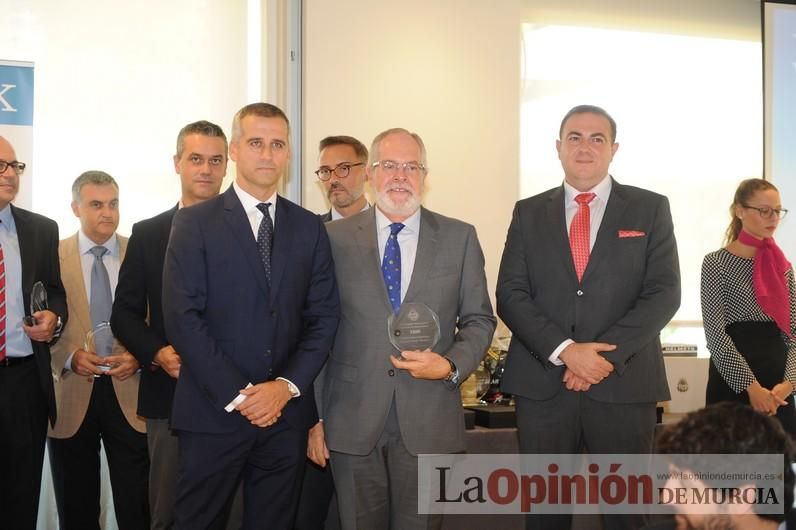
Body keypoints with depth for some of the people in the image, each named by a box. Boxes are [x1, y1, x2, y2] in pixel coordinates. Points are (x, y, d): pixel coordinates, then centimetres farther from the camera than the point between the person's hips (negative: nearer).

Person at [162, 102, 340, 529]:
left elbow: (323, 316, 5)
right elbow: (183, 317, -9)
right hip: (213, 413, -3)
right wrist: (237, 396, -13)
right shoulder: (194, 223, -1)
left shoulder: (309, 228, 8)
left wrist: (287, 386, -9)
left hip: (286, 414, 3)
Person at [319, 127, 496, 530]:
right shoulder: (335, 237, 2)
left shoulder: (460, 238, 4)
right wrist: (313, 417, 1)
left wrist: (451, 366, -11)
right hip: (352, 421, 0)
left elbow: (479, 319, 8)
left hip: (429, 421, 1)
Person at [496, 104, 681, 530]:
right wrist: (564, 351, -14)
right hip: (542, 384, 1)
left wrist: (606, 356, -14)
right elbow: (510, 294, 1)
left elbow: (664, 293, -3)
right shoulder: (529, 212, 9)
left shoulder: (650, 209, 5)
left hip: (623, 384, -1)